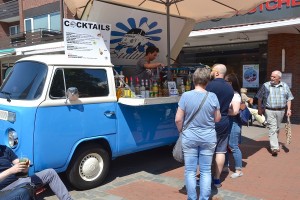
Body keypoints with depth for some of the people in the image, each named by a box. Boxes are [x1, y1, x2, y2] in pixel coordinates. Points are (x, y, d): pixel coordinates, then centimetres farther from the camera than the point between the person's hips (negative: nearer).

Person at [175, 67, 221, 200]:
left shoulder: (186, 96, -11)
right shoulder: (212, 96, -7)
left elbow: (178, 119, -9)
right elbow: (217, 119, 3)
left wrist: (182, 132, 9)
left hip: (189, 138, -1)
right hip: (208, 138, 1)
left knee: (190, 171, 10)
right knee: (206, 171, 12)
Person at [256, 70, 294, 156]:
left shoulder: (285, 86, 5)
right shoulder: (265, 85, -1)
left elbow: (289, 98, 9)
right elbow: (260, 98, 4)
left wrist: (288, 109, 0)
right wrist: (260, 109, 2)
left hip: (281, 111, 3)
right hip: (269, 111, -3)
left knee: (277, 129, 14)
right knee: (272, 129, -10)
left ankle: (274, 143, 33)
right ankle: (274, 148, -13)